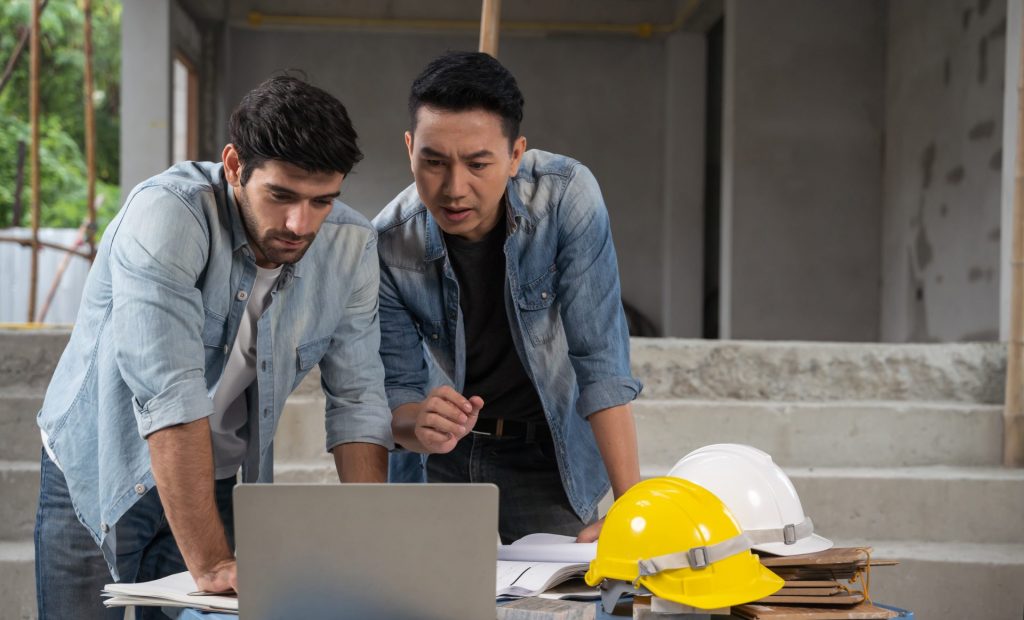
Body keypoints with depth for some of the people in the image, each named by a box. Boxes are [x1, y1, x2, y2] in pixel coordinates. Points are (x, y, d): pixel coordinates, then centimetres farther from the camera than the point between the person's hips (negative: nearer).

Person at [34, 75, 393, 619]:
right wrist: (210, 563, -37)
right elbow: (167, 392, -34)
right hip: (97, 476, -3)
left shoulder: (351, 246, -11)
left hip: (214, 481, 4)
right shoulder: (166, 214, -27)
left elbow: (356, 399, -8)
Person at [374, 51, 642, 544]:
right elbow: (397, 389, -11)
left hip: (547, 457, -1)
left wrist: (631, 505, -27)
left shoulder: (568, 196, -22)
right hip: (439, 463, 1)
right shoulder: (388, 246, -19)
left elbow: (600, 359, -22)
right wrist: (419, 426, -36)